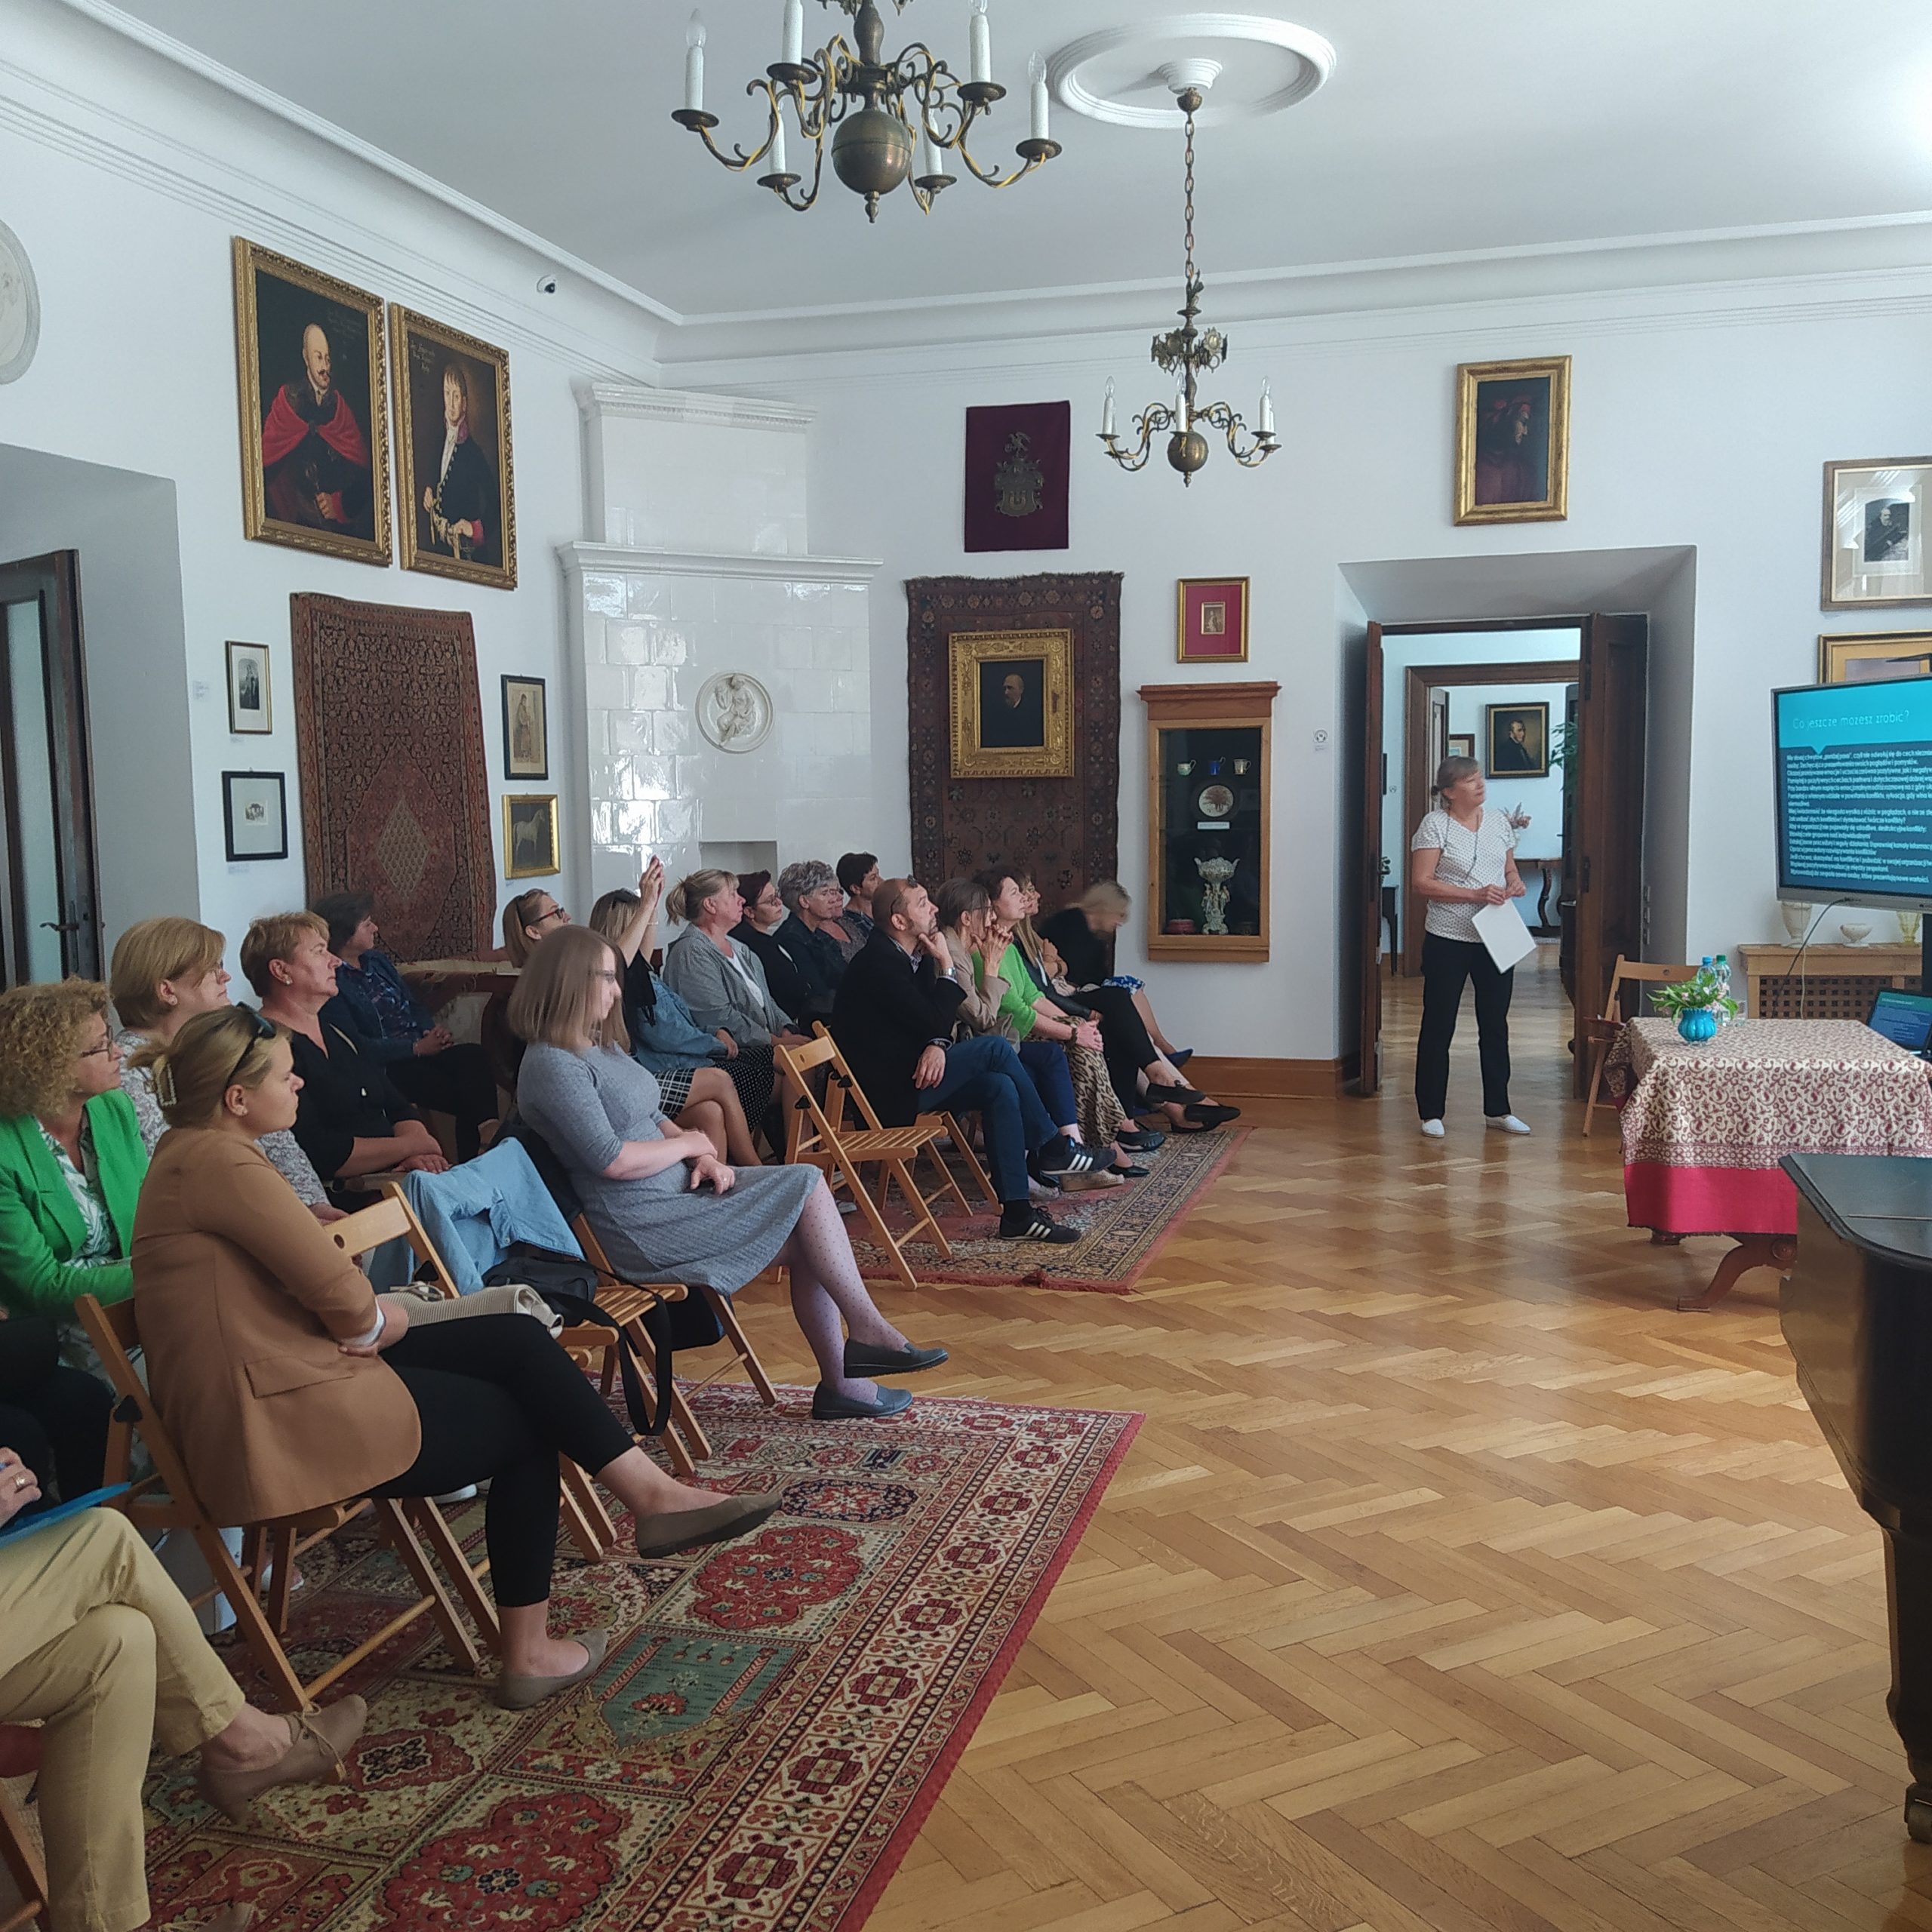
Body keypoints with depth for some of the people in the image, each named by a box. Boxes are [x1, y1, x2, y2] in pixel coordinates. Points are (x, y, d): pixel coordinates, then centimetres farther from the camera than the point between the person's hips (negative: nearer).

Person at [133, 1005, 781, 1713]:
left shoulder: (191, 1152, 13)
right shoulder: (219, 1163, -21)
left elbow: (304, 1277, 15)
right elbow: (341, 1293, -23)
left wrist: (368, 1318, -3)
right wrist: (380, 1320, 0)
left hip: (284, 1380, 10)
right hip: (283, 1425, -10)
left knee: (517, 1340, 3)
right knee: (525, 1426, 4)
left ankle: (653, 1494, 7)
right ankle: (529, 1653, 14)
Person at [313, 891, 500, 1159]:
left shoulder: (377, 960, 19)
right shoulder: (331, 980, -7)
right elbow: (356, 1046, -15)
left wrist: (433, 1030, 1)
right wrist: (418, 1047, -17)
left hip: (422, 1045, 7)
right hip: (387, 1065, -7)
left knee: (475, 1056, -28)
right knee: (464, 1096, -31)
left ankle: (488, 1128, -41)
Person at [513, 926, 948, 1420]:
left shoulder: (602, 1047, 16)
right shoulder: (551, 1065, -15)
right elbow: (613, 1160, -22)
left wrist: (706, 1159, 0)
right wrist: (689, 1144, -6)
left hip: (676, 1190, 10)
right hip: (643, 1227, -10)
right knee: (807, 1189, -13)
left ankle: (839, 1381, -5)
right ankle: (870, 1333, 0)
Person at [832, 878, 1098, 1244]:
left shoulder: (917, 956, 11)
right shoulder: (879, 963, -19)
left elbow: (935, 1022, 10)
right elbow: (936, 1022, -19)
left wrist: (937, 1045, -13)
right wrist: (946, 966, -10)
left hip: (908, 1074, 9)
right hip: (890, 1091, -9)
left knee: (999, 1087, -8)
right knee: (994, 1048, -14)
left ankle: (1017, 1214, -8)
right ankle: (1052, 1151, -1)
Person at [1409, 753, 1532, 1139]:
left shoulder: (1499, 821, 8)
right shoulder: (1435, 824, -9)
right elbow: (1420, 883, -16)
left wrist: (1514, 884, -5)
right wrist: (1476, 895, -22)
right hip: (1448, 940, -5)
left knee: (1495, 1025, 12)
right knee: (1438, 1027, 3)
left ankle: (1498, 1109, 23)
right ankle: (1431, 1112, 13)